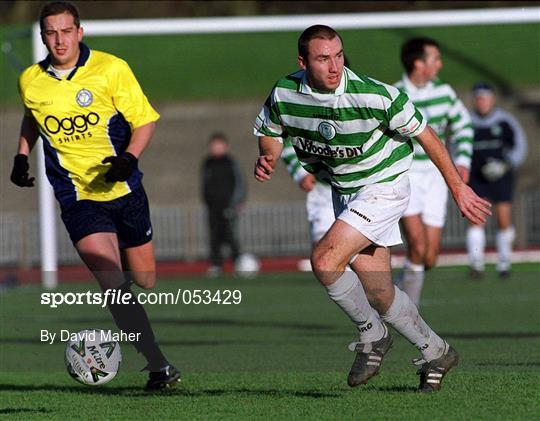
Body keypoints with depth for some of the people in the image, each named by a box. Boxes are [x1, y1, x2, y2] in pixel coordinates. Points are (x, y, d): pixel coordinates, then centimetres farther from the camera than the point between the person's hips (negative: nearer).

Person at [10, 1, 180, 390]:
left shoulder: (111, 69, -9)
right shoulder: (31, 81, 0)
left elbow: (145, 121, -3)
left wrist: (129, 158, -20)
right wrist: (22, 156, 10)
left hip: (124, 191, 0)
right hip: (78, 199, 0)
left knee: (144, 282, 12)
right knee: (113, 282, -19)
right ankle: (159, 366, -17)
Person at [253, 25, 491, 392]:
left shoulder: (374, 96, -26)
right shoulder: (284, 94, -13)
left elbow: (424, 134, -14)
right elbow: (270, 132, 9)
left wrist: (457, 187, -9)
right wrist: (267, 159, -15)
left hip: (383, 185, -6)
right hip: (344, 192, 6)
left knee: (325, 261, -22)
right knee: (379, 294, 7)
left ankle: (373, 335, 0)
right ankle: (435, 352, 30)